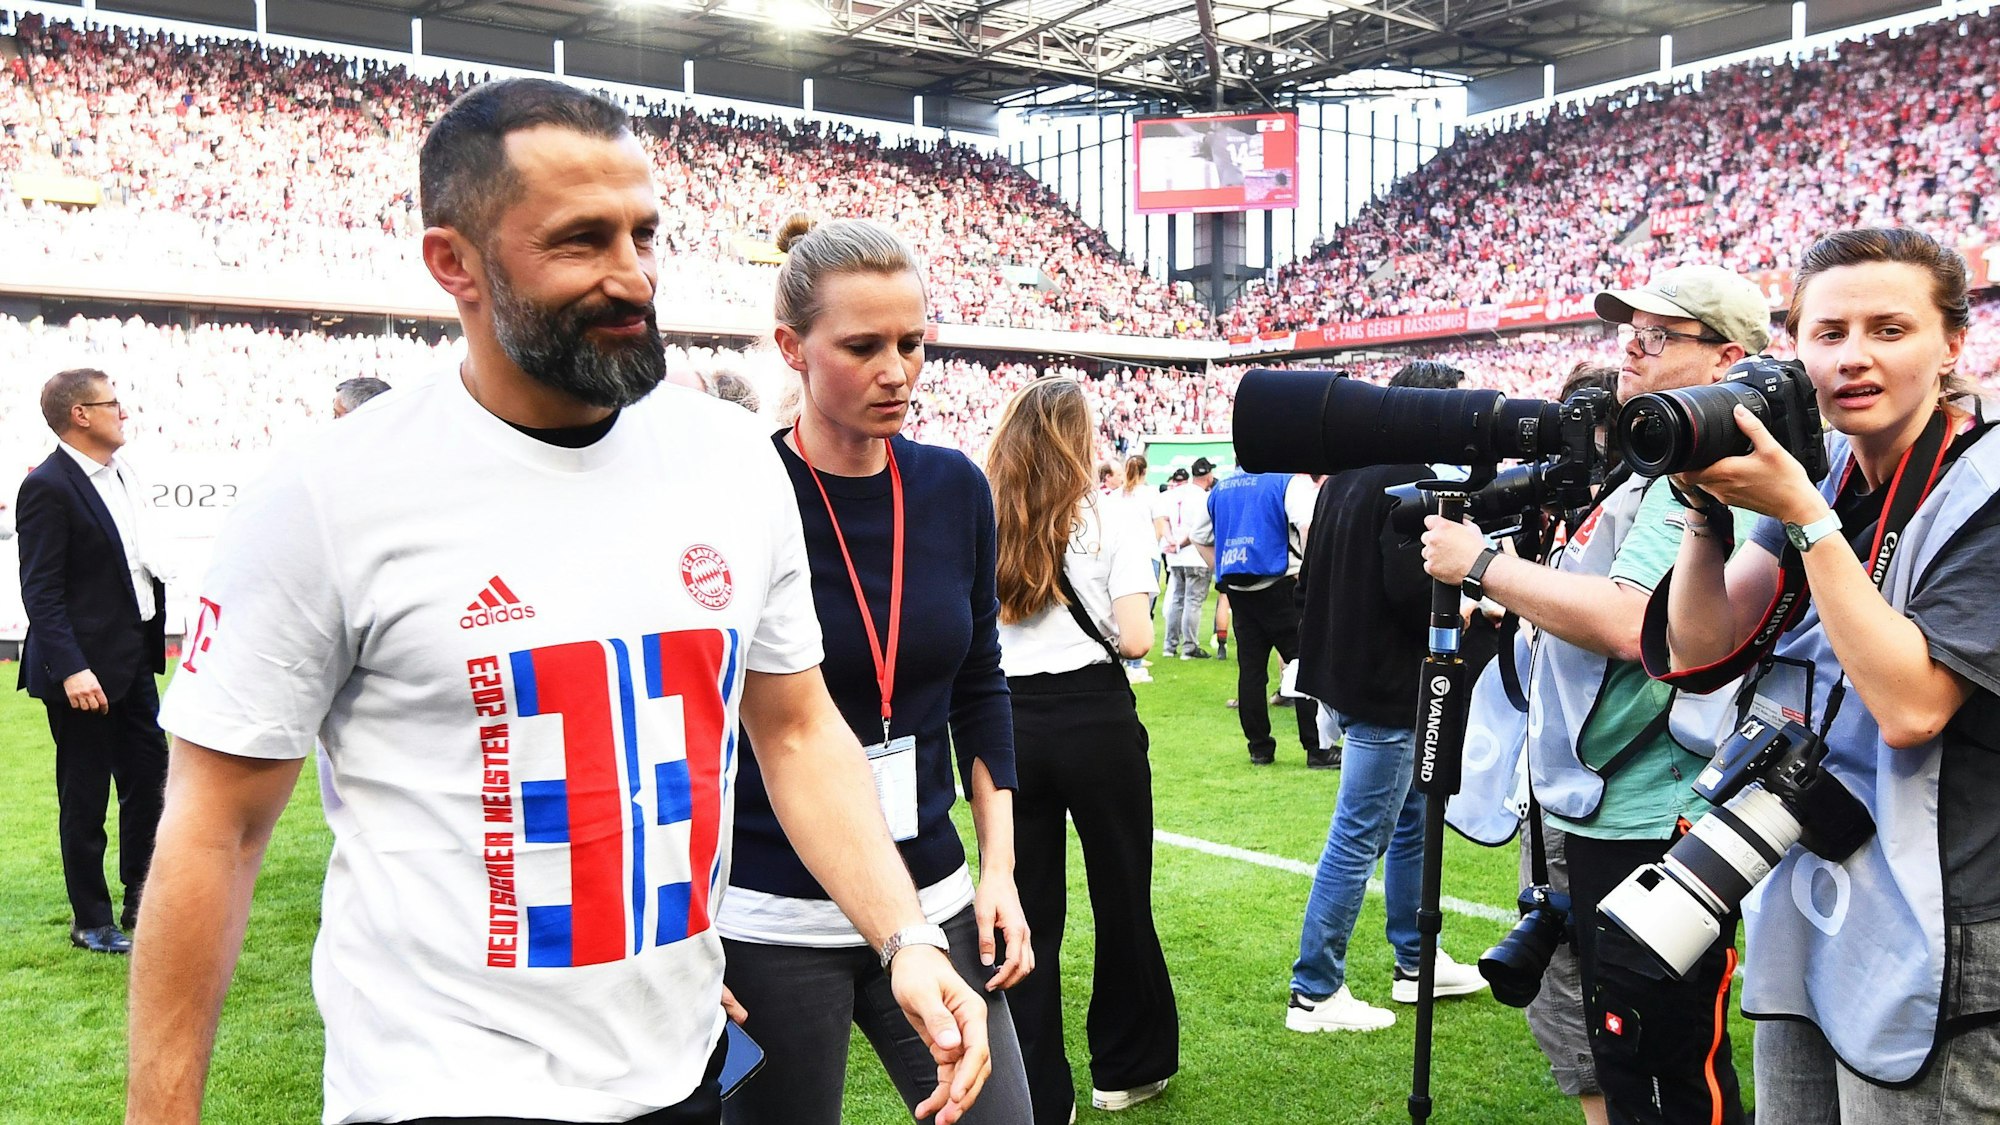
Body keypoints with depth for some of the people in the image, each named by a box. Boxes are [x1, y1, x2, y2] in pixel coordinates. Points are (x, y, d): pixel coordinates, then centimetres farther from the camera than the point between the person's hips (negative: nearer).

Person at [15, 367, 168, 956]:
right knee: (85, 800, 5)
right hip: (84, 669, -8)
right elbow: (41, 592, -17)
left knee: (149, 780, 13)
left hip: (134, 659, 8)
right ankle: (92, 923, 19)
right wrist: (70, 670, -24)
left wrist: (155, 637, 12)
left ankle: (141, 905, 28)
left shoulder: (120, 472, 9)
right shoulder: (48, 487, -14)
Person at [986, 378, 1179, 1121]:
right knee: (1121, 897, 14)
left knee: (1028, 910, 10)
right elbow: (1134, 639, -12)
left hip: (1009, 721, 3)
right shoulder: (1113, 522, -5)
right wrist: (1130, 626, 10)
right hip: (1094, 719, -2)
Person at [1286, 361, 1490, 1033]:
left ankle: (1416, 963, 33)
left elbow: (1313, 573, 16)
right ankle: (1314, 994, 7)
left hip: (1342, 672, 10)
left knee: (1411, 819, 21)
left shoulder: (1346, 473, 11)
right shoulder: (1410, 480, -18)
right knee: (1358, 840, -2)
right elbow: (1411, 587, -25)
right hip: (1385, 690, -10)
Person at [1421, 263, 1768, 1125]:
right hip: (1607, 807, 11)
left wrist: (1481, 566, -18)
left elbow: (1632, 623, -28)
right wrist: (1503, 602, 9)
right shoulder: (1656, 465, 17)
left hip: (1651, 822, -11)